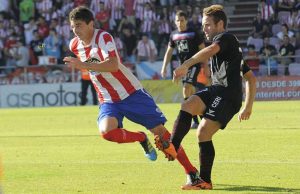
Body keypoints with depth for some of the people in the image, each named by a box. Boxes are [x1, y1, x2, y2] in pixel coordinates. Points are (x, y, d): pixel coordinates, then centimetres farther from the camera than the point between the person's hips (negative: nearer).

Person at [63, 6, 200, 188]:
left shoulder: (103, 37, -18)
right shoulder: (75, 45, 2)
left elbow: (113, 65, -35)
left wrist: (83, 65, -40)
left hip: (131, 93, -5)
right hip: (108, 101, 5)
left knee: (160, 131, -6)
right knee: (106, 131, -27)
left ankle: (191, 171, 6)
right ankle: (141, 139, 2)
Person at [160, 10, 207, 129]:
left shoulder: (193, 34, -5)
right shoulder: (174, 35, 10)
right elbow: (169, 52, 17)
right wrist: (164, 67, 8)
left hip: (194, 65, -6)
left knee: (186, 89, -20)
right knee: (191, 93, 9)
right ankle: (196, 121, 15)